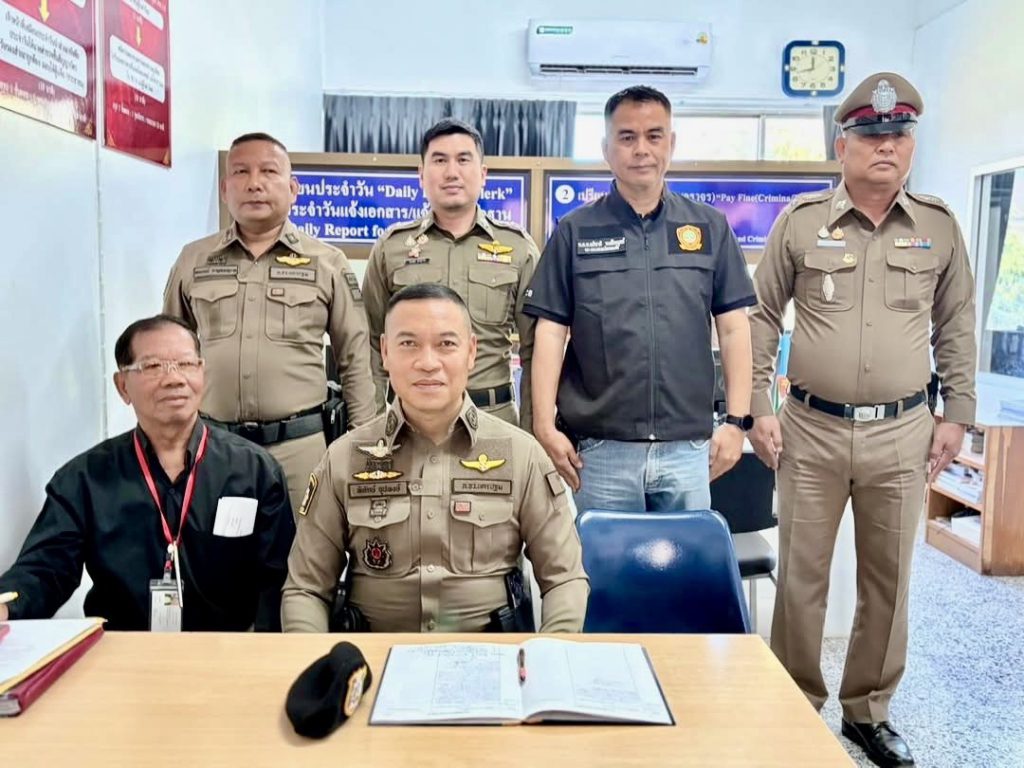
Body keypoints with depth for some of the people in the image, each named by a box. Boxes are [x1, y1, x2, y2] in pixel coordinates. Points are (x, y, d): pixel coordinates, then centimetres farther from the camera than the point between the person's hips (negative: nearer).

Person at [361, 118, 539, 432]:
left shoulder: (518, 247, 2)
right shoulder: (391, 246, 4)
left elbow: (534, 352, 3)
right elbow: (373, 346, 7)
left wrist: (530, 432, 0)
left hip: (495, 416, 0)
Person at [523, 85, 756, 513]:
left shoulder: (710, 228, 7)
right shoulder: (575, 232, 4)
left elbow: (733, 328, 7)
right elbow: (551, 332, 0)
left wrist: (736, 421, 1)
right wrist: (545, 427, -6)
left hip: (689, 448, 1)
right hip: (600, 449, -1)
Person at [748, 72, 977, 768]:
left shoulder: (940, 226, 5)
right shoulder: (801, 222, -1)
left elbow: (956, 327, 11)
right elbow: (763, 318, 3)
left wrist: (957, 415, 7)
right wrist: (757, 407, -3)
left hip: (902, 434, 2)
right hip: (812, 430, -1)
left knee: (888, 580, 12)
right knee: (801, 576, 8)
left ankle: (868, 709, 32)